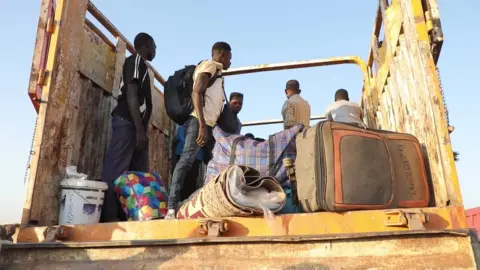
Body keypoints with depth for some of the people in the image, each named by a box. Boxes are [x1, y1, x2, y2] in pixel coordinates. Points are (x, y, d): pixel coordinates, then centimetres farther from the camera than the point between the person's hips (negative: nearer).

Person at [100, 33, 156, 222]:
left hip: (134, 124, 10)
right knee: (116, 169, -12)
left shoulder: (140, 64, 27)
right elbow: (131, 94, -13)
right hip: (128, 122, -10)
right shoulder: (136, 60, -1)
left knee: (138, 172, 5)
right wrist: (139, 128, -20)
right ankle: (109, 216, -12)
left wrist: (141, 128, 20)